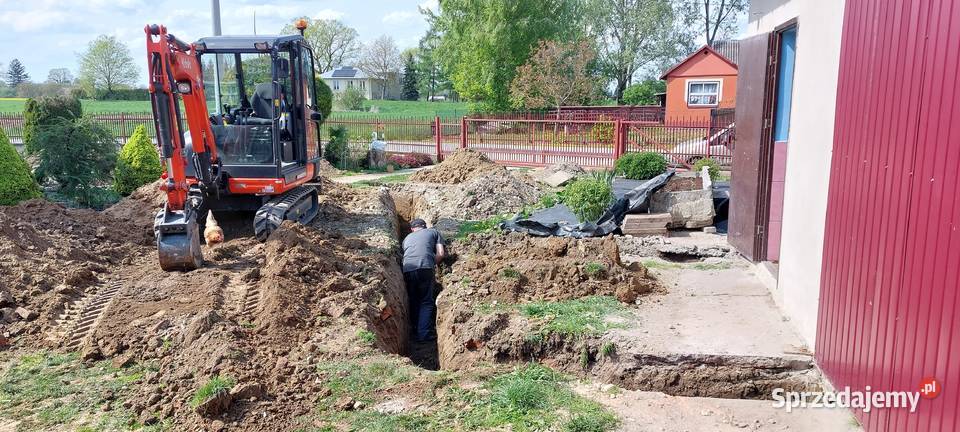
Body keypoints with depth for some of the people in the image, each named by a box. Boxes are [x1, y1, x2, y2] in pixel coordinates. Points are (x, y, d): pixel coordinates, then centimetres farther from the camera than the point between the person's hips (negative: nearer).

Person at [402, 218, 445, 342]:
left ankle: (415, 332, 18)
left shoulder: (407, 238, 33)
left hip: (407, 270, 3)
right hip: (425, 268, -3)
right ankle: (424, 334, -5)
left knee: (413, 302, 17)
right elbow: (441, 253, 13)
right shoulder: (433, 232, 24)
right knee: (426, 302, 4)